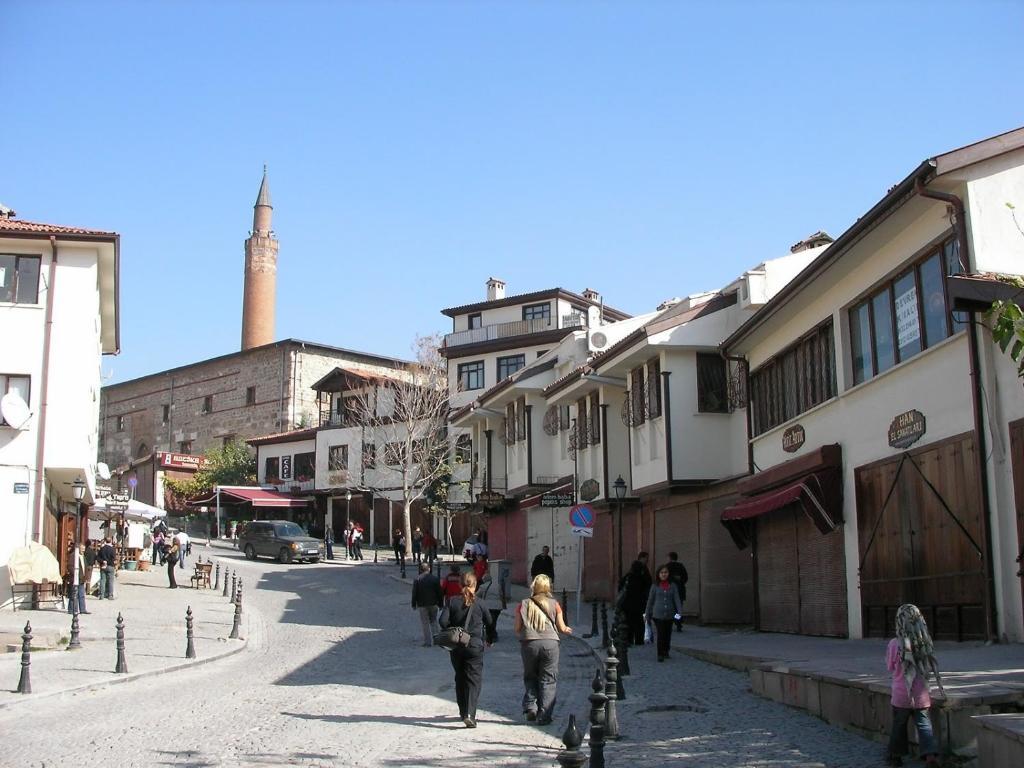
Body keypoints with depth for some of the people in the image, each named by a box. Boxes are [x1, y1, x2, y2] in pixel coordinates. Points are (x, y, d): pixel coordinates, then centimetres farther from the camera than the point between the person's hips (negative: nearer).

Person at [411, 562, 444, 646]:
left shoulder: (416, 579, -5)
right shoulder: (435, 579, -1)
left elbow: (414, 593, -3)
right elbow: (440, 593, 2)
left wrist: (414, 605, 6)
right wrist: (440, 604, 11)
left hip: (422, 605, -1)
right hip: (433, 604, 2)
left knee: (425, 623, 4)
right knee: (433, 621, 19)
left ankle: (428, 642, 3)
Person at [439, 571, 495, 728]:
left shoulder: (453, 601, -2)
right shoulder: (479, 603, -4)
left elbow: (443, 621, -8)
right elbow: (490, 622, 0)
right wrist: (489, 639, 18)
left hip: (456, 646, 3)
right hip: (475, 645, -2)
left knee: (460, 679, 19)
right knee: (474, 680, -1)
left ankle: (463, 712, 26)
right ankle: (469, 714, -16)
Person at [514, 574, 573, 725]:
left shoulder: (523, 605, 5)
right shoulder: (554, 604, 4)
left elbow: (517, 629, 5)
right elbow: (561, 628, 6)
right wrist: (567, 630, 28)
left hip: (529, 643, 1)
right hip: (550, 643, -1)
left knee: (530, 677, 19)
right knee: (548, 680, 5)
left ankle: (530, 706, 4)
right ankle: (544, 716, 1)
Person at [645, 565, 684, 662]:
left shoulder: (673, 586, 4)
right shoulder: (655, 587, 1)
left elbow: (677, 599, -2)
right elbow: (650, 601, 7)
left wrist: (680, 611, -16)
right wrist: (647, 614, 9)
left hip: (669, 615, 2)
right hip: (658, 615, -2)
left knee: (668, 635, 11)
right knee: (660, 635, -9)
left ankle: (666, 652, 32)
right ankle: (660, 655, -3)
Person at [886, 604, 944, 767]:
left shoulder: (895, 644, -16)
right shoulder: (925, 643, -7)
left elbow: (890, 667, -2)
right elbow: (931, 668, 6)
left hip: (901, 694, -2)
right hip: (921, 695, 2)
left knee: (898, 725, 13)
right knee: (924, 724, 9)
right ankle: (930, 753, -7)